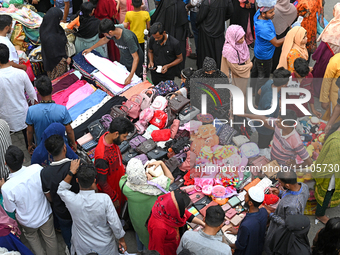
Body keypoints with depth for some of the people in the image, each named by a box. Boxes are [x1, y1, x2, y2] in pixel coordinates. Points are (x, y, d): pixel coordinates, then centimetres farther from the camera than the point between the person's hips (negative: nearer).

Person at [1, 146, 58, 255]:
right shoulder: (37, 169, -32)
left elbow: (10, 209, -14)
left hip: (28, 222, -1)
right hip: (46, 215, 1)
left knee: (31, 237, 33)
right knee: (50, 238, 29)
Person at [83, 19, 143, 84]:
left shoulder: (128, 38, -39)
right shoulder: (114, 31, -17)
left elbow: (136, 58, -37)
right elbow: (104, 40, 8)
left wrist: (130, 76, -44)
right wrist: (91, 48, 19)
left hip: (134, 63, -7)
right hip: (123, 59, 7)